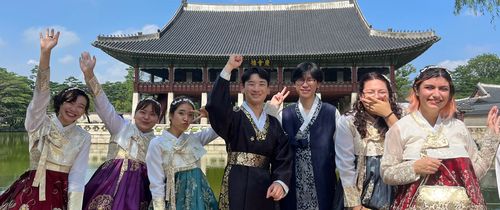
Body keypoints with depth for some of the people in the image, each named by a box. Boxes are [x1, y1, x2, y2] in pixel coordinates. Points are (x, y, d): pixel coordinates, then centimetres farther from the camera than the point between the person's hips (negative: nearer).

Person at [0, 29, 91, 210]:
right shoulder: (38, 123, -3)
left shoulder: (83, 137, -1)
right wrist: (45, 53, -31)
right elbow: (41, 93, -18)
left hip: (60, 194, 1)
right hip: (30, 191, 0)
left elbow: (77, 177, -5)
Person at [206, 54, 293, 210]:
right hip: (237, 186, -4)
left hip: (265, 188, 4)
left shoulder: (274, 124, 10)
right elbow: (214, 106, -24)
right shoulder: (233, 116, -2)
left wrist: (280, 182, -16)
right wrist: (228, 68, -22)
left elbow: (283, 159, 3)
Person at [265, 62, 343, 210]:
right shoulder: (285, 114, 3)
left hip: (322, 184, -1)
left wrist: (344, 186, -3)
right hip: (293, 186, 2)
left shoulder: (331, 112, -3)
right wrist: (271, 109, -10)